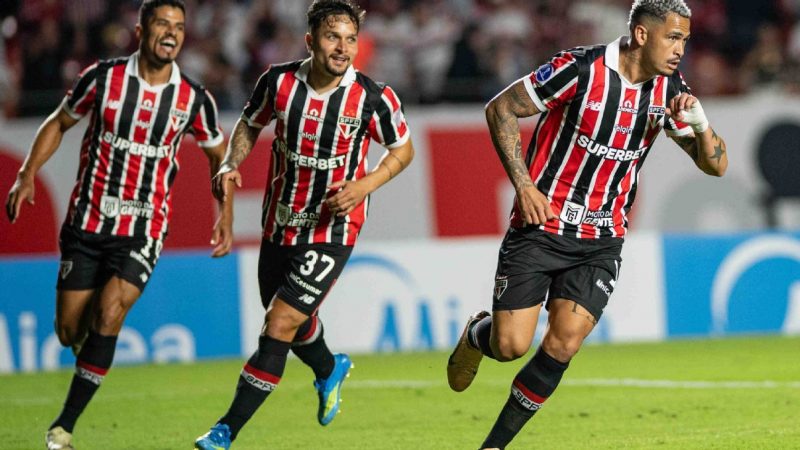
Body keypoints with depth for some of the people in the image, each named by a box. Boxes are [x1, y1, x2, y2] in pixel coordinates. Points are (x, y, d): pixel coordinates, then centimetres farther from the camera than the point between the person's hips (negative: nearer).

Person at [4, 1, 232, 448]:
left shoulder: (194, 99, -3)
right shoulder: (103, 77, -5)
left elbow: (218, 154, 13)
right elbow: (59, 123, 9)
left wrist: (226, 216, 7)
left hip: (144, 231, -1)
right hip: (87, 222, 1)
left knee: (109, 313, -20)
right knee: (69, 330, 0)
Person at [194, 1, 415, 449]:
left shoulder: (374, 98, -17)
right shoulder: (278, 81, -10)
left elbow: (403, 149, -1)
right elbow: (250, 124, 10)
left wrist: (364, 185, -17)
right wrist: (231, 165, -8)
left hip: (332, 231, -4)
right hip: (279, 224, 4)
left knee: (279, 328, -12)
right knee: (294, 325, 22)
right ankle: (330, 370, 57)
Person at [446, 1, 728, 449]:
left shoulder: (670, 90, -1)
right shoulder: (581, 69, -17)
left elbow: (715, 164, 4)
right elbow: (501, 108, -8)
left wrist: (699, 122, -18)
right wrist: (523, 184, -13)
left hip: (602, 240, 4)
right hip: (540, 226, -4)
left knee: (564, 344, -10)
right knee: (510, 346, -7)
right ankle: (477, 335, 32)